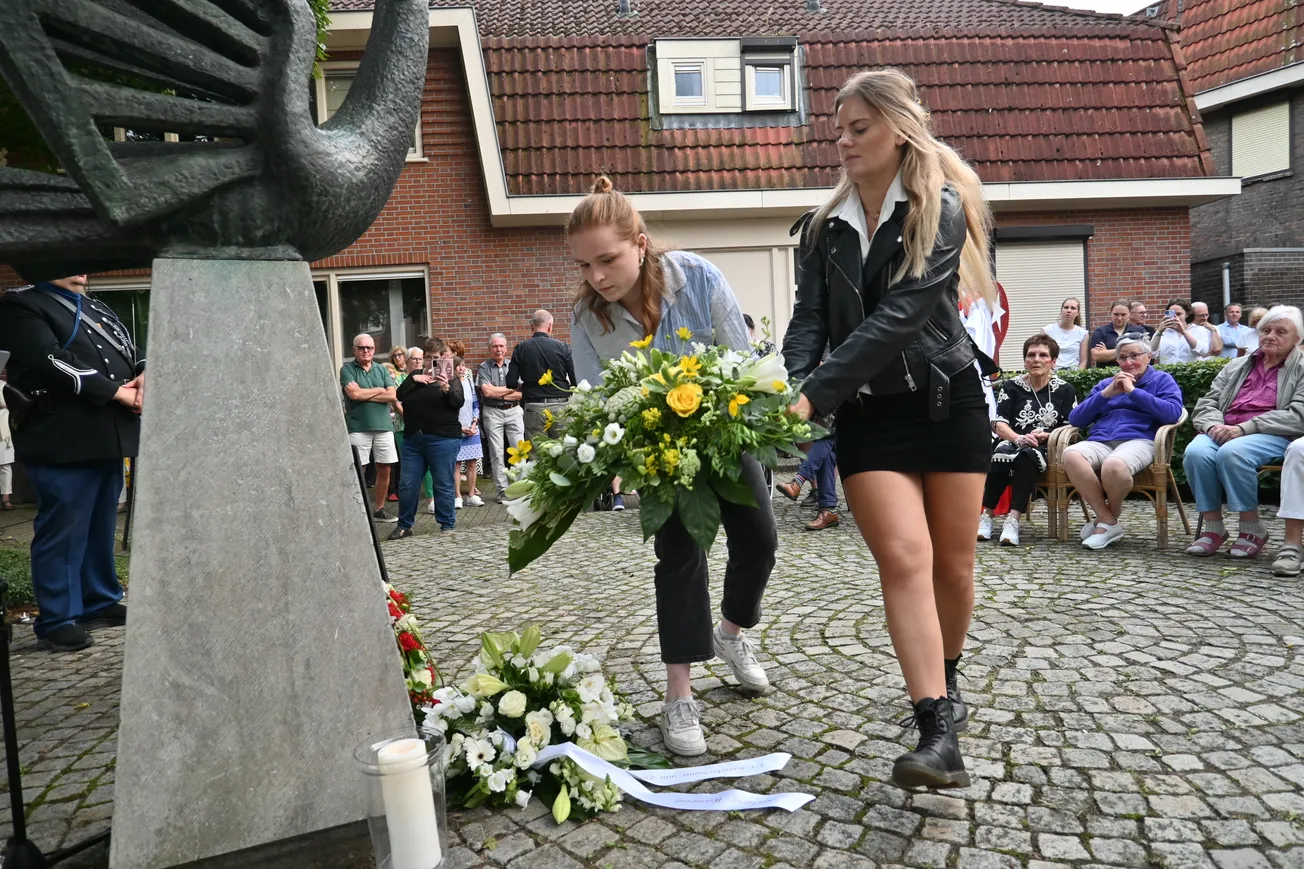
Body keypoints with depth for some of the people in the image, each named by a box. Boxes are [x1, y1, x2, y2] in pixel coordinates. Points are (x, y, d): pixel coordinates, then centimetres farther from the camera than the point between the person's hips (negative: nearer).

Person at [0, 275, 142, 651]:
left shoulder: (97, 308, 21)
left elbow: (131, 350, 19)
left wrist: (144, 375, -5)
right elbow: (52, 362, -16)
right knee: (62, 530, -3)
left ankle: (99, 602, 26)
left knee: (100, 526, 15)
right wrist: (116, 391, -16)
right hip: (64, 442, -8)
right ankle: (58, 620, 6)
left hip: (107, 437, 8)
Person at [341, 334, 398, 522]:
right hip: (358, 427, -4)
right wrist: (379, 390, -2)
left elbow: (392, 395, -1)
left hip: (383, 425, 4)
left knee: (384, 469, 8)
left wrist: (364, 394, -7)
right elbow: (354, 394, -14)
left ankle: (379, 510, 21)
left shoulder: (382, 370, 12)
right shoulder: (347, 369, 1)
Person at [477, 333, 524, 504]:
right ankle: (501, 490, 6)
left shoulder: (513, 366, 8)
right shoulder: (483, 368, 3)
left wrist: (498, 394, -9)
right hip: (493, 413, -1)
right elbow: (487, 391, -11)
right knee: (497, 453, 1)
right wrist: (511, 389, -5)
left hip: (514, 411, 1)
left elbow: (521, 393, -2)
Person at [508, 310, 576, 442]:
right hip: (560, 406, 0)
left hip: (534, 407, 0)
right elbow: (575, 381, -4)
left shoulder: (521, 348, 2)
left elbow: (511, 383, -3)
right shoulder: (562, 347, 0)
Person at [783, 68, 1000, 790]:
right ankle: (939, 736, -14)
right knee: (904, 558, -14)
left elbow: (902, 315, -20)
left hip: (947, 400, -1)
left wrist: (814, 395, -27)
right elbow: (809, 322, -2)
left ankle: (945, 674, 36)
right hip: (869, 415, 2)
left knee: (953, 564, 8)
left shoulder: (941, 209, -7)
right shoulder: (824, 228, 6)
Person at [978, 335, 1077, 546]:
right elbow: (999, 424, 3)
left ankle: (1014, 521, -42)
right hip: (1013, 443, 1)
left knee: (1027, 456, -38)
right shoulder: (1011, 387, 14)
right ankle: (987, 515, -25)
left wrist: (1046, 436, -14)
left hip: (1047, 448, -1)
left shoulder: (1065, 390, 13)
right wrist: (1018, 438, -17)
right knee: (1000, 456, -36)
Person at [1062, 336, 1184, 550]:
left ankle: (1110, 517, -10)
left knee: (1113, 466, -41)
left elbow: (1173, 413, -3)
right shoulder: (1105, 384, 30)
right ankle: (1107, 521, -23)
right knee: (1071, 456, -34)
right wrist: (1106, 393, 8)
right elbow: (1075, 419, 18)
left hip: (1139, 440, -4)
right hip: (1099, 442, 4)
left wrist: (1133, 391, -1)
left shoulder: (1162, 380, 19)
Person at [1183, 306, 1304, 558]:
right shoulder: (1236, 367, 23)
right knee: (1195, 452, -30)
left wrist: (1243, 428, -18)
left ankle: (1253, 529, -20)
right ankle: (1212, 528, -21)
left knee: (1231, 453, -36)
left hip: (1274, 435, -4)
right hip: (1224, 432, 4)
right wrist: (1214, 425, -10)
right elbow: (1206, 402, 15)